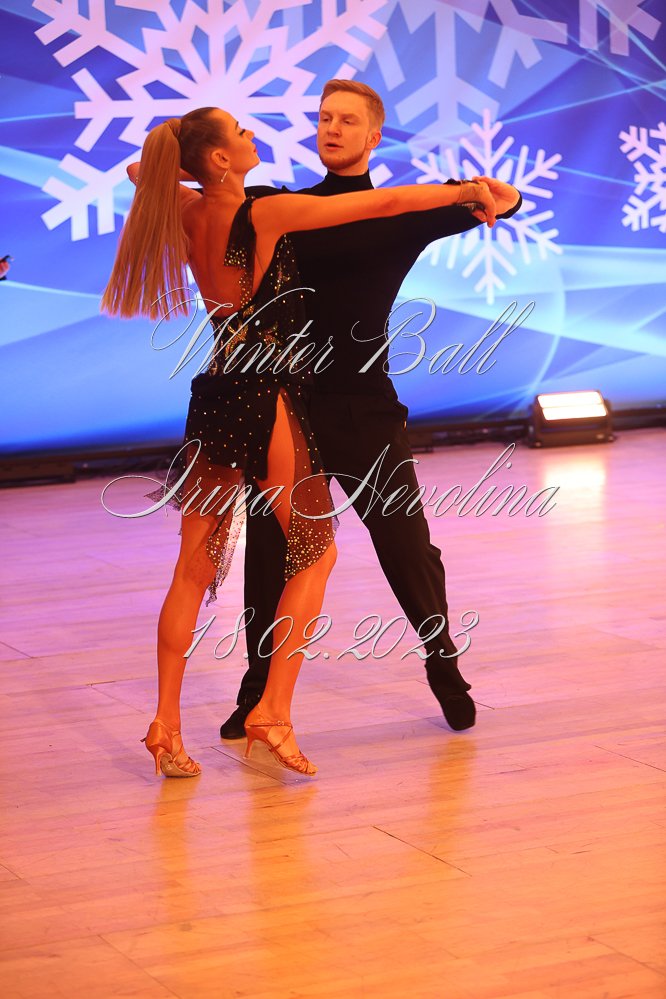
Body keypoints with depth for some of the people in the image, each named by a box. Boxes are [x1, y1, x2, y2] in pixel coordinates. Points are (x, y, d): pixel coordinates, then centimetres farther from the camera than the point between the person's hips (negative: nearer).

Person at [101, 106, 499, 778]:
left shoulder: (185, 215, 3)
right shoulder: (266, 216, -15)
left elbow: (147, 173, 27)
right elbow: (386, 204, -12)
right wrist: (468, 191, -4)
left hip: (213, 399, 6)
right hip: (267, 403, -6)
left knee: (195, 567, 10)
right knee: (315, 552, 9)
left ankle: (166, 724, 7)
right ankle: (273, 711, 1)